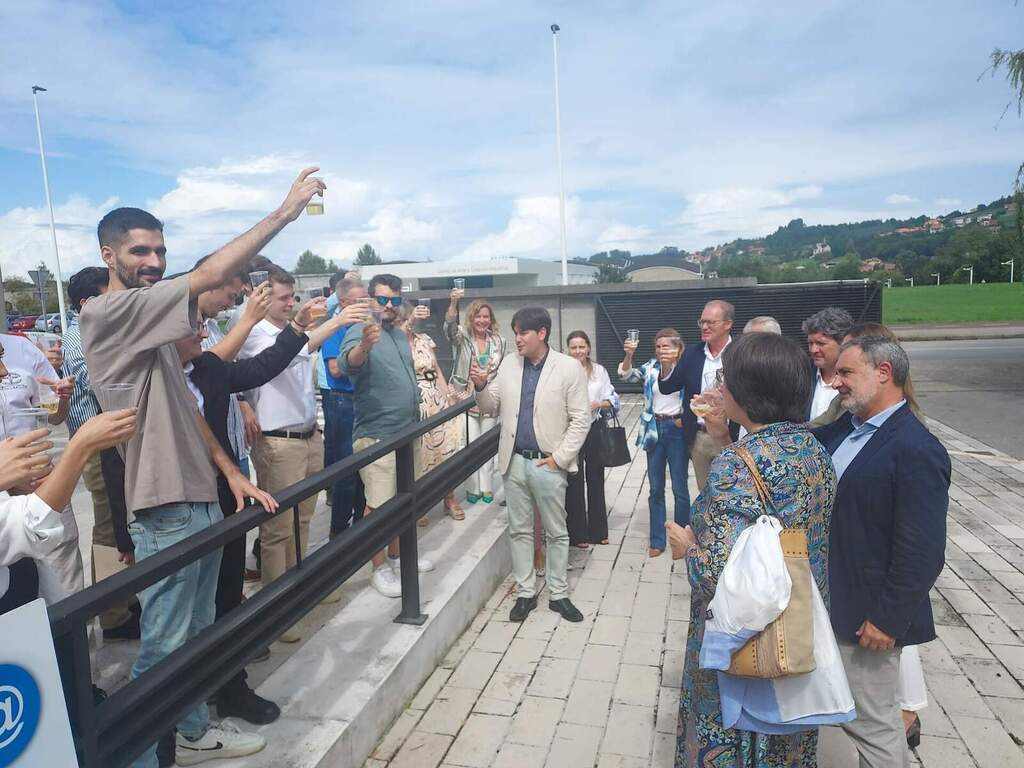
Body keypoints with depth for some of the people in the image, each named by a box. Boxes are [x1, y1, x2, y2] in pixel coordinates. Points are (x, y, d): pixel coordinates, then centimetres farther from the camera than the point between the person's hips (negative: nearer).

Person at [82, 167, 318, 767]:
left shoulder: (153, 327, 15)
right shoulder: (107, 313, -13)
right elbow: (209, 277, -24)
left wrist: (231, 472, 8)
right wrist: (284, 213, -20)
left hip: (201, 500, 9)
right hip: (167, 511, -9)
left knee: (197, 634, 20)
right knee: (163, 649, 2)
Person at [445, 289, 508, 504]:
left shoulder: (499, 342, 4)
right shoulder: (462, 337, -4)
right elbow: (450, 326, -27)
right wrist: (453, 302, -44)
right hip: (466, 399, -2)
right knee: (470, 444, 1)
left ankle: (487, 487, 22)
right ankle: (473, 488, 16)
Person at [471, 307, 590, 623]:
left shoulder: (569, 367, -8)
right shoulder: (508, 363, 5)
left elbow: (581, 419, -8)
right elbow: (491, 407, 9)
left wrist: (559, 457, -12)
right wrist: (481, 386, -11)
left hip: (548, 463, -3)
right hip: (515, 461, 4)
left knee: (556, 532, 9)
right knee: (519, 530, 12)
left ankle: (558, 594, 24)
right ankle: (525, 592, 25)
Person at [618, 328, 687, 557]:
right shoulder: (651, 367, 2)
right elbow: (628, 375, -11)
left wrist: (685, 418, -20)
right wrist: (628, 355, -26)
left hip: (677, 429, -4)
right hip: (654, 430, 4)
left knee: (680, 488, 5)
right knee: (655, 488, 9)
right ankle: (657, 540, 19)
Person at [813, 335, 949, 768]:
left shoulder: (915, 450, -21)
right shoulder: (843, 429, 3)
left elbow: (922, 553, -22)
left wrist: (888, 620, -18)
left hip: (867, 614, -8)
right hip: (829, 601, 8)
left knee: (872, 723, 10)